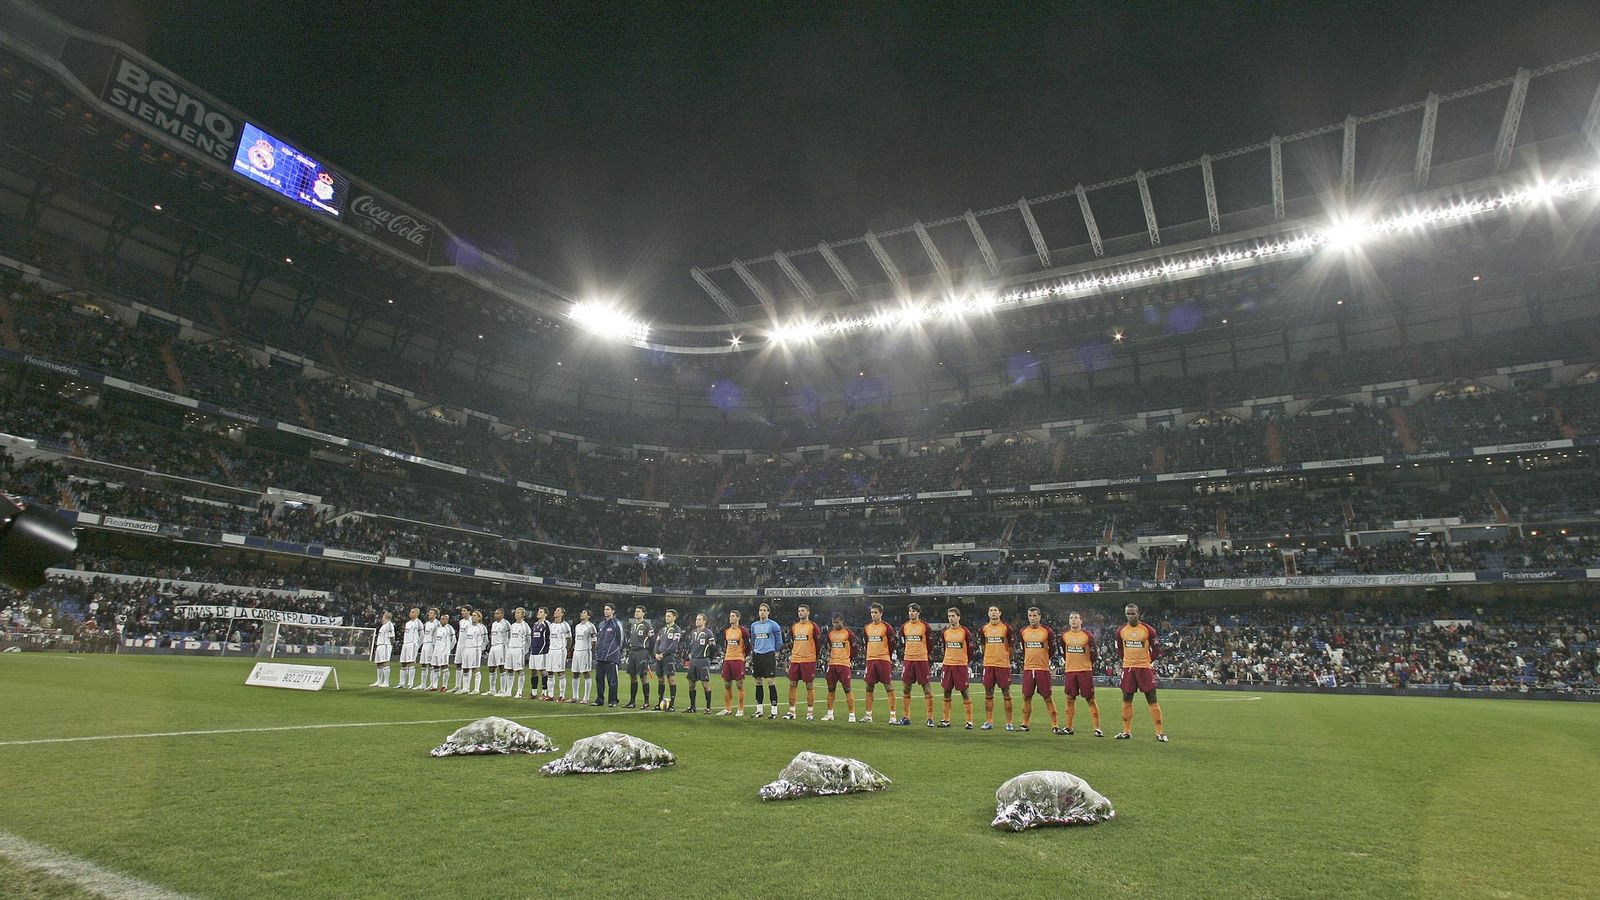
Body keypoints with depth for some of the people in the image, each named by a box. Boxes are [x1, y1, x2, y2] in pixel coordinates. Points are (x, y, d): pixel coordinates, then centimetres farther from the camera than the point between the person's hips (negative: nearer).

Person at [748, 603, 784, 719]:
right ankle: (759, 709, 17)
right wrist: (752, 653, 16)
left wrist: (775, 652, -1)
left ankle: (774, 711, -3)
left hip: (769, 656, -5)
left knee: (770, 681, -8)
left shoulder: (773, 625, -3)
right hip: (757, 656, 5)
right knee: (758, 682, 8)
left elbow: (779, 641, 1)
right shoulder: (754, 625, 12)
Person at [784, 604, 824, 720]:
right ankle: (791, 711, 13)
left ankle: (810, 712, 8)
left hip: (809, 660, -5)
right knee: (792, 685, 5)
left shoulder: (813, 626, -5)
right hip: (795, 660, 5)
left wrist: (814, 656, 2)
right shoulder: (794, 627, 11)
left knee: (810, 686, 1)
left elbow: (818, 643, -1)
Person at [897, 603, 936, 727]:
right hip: (908, 660, 4)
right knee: (906, 688, 6)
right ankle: (905, 717, 14)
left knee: (926, 689, -2)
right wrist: (902, 658, 13)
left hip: (922, 660, -4)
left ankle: (930, 718, 3)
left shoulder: (925, 626, -3)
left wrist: (930, 658, 2)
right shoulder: (904, 626, 8)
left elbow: (930, 643, 2)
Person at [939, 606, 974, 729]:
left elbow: (970, 649, -1)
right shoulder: (945, 632, 7)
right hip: (947, 665, 4)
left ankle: (969, 721, 5)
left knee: (964, 692, -1)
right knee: (946, 692, 7)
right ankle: (946, 720, 15)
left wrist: (968, 664, -1)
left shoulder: (965, 632, -6)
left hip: (961, 665, -4)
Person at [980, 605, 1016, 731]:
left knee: (1006, 693, 1)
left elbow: (1011, 645, 4)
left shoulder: (1006, 627, -5)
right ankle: (988, 722, 14)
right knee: (988, 693, 6)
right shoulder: (984, 628, 6)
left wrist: (1006, 658, 9)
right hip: (988, 664, 3)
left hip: (1003, 664, -3)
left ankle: (1009, 723, 8)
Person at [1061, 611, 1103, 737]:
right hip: (1069, 671, 4)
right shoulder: (1064, 635, 4)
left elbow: (1094, 654, 1)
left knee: (1090, 699, -1)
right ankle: (1068, 727, 16)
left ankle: (1097, 728, 3)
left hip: (1085, 671, -4)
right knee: (1070, 699, 8)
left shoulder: (1088, 636, -7)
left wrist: (1088, 665, 4)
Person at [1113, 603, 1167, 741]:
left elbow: (1156, 649, 2)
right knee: (1126, 700, 7)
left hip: (1145, 668, -3)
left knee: (1152, 700, -3)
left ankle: (1159, 732, 3)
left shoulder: (1148, 630, -7)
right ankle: (1127, 731, 15)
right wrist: (1127, 660, 11)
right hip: (1128, 668, 3)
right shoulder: (1121, 631, 2)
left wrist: (1149, 661, 4)